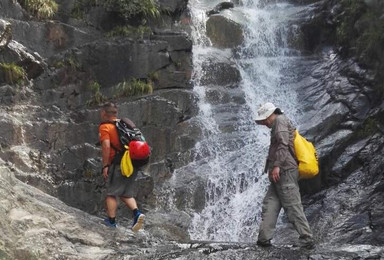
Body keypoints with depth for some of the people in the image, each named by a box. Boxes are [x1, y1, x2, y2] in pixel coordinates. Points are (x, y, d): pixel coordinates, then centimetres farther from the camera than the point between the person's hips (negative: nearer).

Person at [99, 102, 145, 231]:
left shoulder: (105, 127, -2)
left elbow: (106, 146, -15)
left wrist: (105, 166, -11)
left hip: (118, 164, -7)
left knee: (111, 193, 3)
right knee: (126, 194, 15)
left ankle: (111, 221, 3)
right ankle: (137, 213, -4)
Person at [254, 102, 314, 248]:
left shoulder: (280, 120, 0)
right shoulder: (279, 124, 29)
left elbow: (283, 143, -15)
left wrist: (277, 165, -21)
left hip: (284, 170, -10)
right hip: (281, 172, 10)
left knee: (293, 206, -10)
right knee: (269, 205, 4)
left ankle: (307, 240, -9)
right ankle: (264, 238, -2)